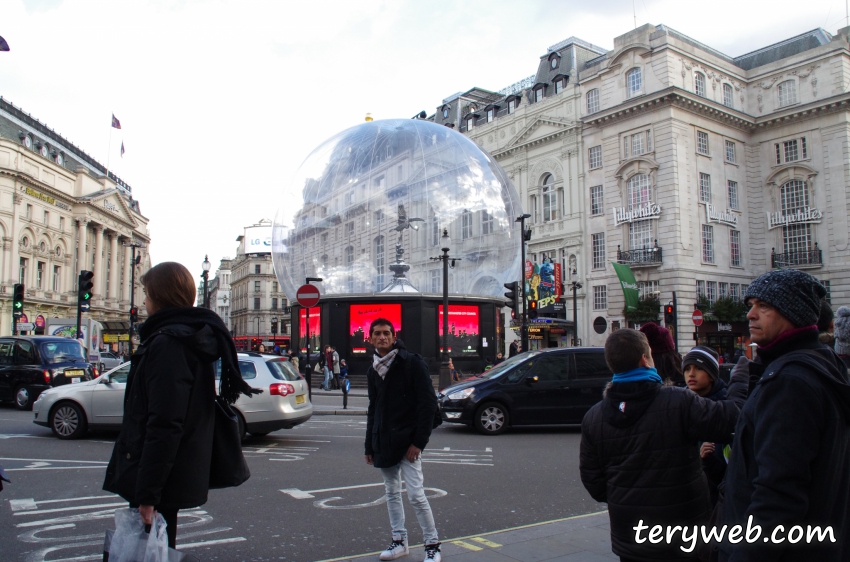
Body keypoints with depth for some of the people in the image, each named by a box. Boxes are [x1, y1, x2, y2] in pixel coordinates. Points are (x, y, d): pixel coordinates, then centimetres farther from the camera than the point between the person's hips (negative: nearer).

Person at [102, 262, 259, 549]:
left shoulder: (167, 344, -19)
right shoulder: (192, 339, 13)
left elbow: (164, 426, -25)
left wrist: (147, 492, -22)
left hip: (161, 479, -10)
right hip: (174, 475, 10)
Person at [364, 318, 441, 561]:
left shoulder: (412, 363, -9)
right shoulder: (373, 371, 11)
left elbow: (428, 403, -12)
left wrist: (418, 441, -16)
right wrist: (369, 445, 15)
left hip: (407, 440, -7)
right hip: (383, 442, 7)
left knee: (416, 494, -8)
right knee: (392, 492, 13)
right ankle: (399, 541, 25)